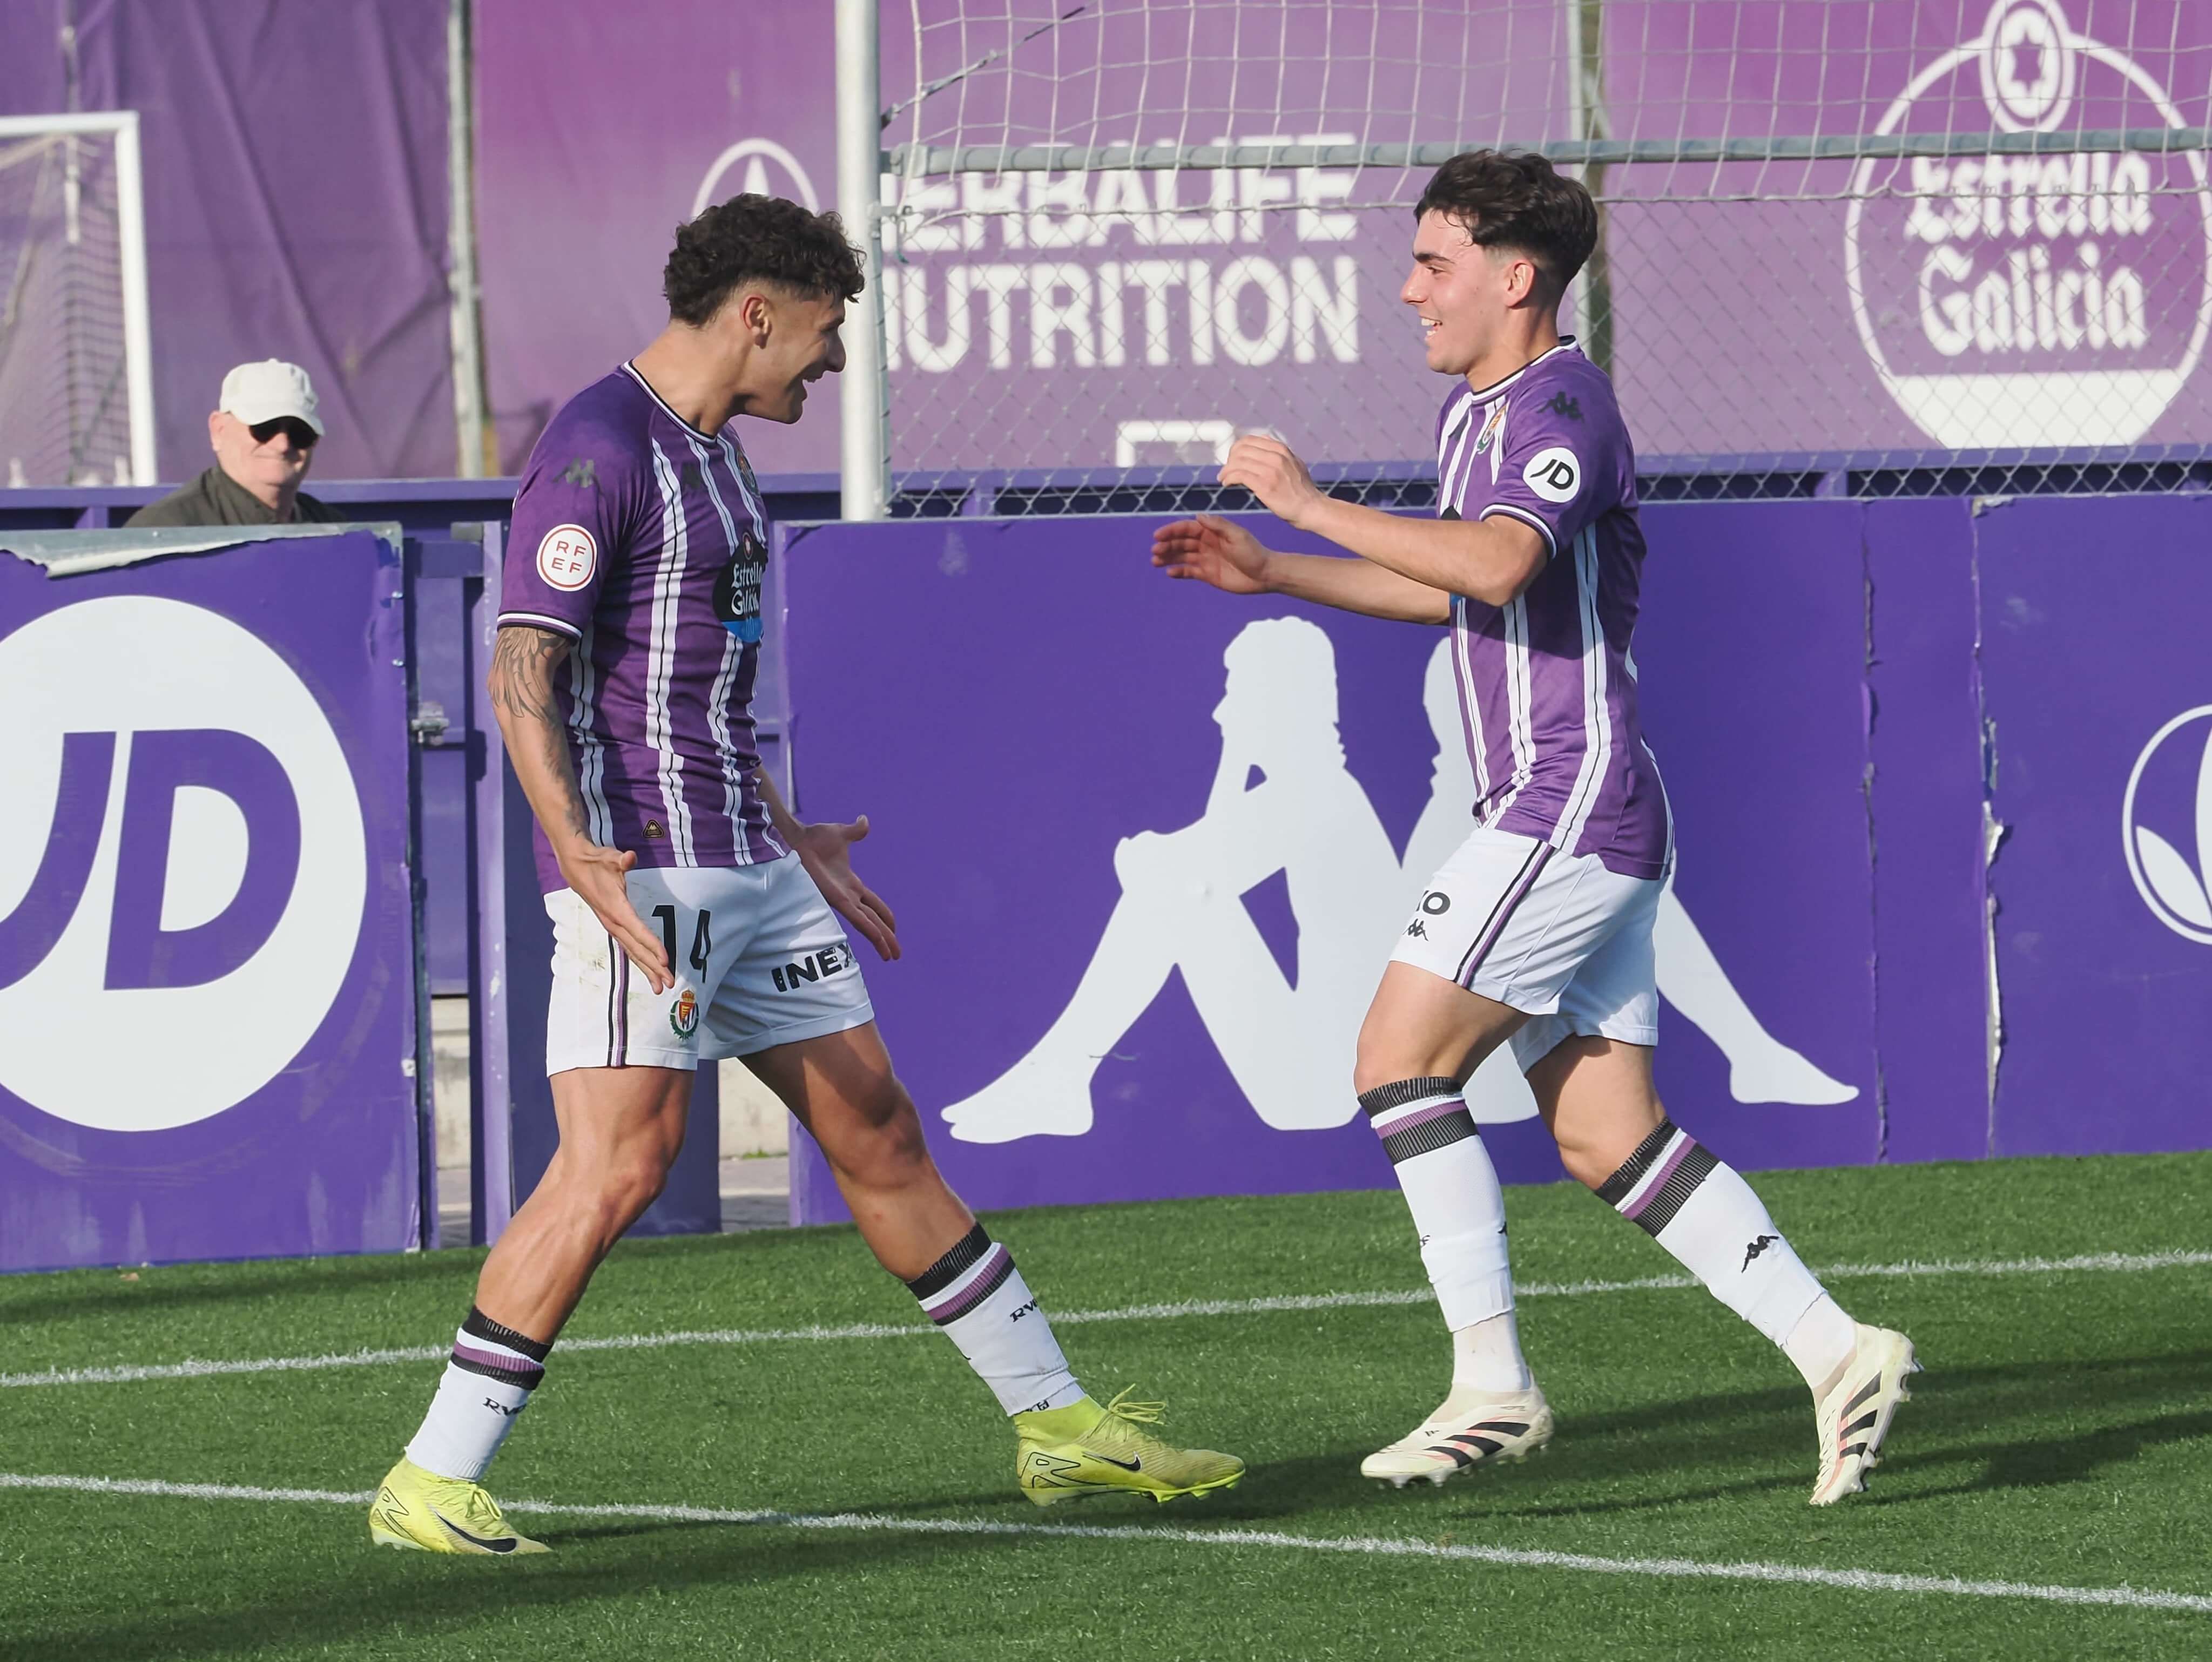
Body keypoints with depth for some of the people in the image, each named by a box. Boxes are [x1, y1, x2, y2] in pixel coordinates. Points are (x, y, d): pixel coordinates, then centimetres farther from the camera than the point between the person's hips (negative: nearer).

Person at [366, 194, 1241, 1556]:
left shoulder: (717, 450, 17)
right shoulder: (601, 452, -13)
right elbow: (524, 670, -19)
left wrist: (791, 837, 34)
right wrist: (578, 854, -31)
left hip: (743, 865, 10)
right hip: (644, 866, -10)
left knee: (881, 1132, 12)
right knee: (620, 1165, -15)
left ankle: (1059, 1424, 19)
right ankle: (432, 1484, -10)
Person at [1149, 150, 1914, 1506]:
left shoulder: (1562, 405, -12)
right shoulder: (1476, 414, 19)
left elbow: (1497, 566, -30)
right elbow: (1447, 589, 34)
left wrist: (1313, 503, -23)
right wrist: (1270, 573, 26)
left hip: (1573, 809, -10)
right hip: (1555, 820, 10)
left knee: (1401, 1058, -10)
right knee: (1609, 1140, 4)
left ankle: (1493, 1384, -9)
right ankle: (1838, 1354, 0)